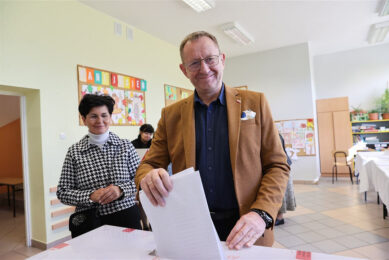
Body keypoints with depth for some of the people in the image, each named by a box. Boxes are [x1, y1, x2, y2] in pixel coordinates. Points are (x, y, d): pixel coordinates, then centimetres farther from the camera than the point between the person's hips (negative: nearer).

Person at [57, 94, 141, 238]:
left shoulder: (126, 146, 0)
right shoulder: (74, 151, 0)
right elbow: (62, 193, 0)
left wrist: (121, 189, -18)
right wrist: (91, 196, -16)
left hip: (125, 219, 1)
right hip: (89, 224, 0)